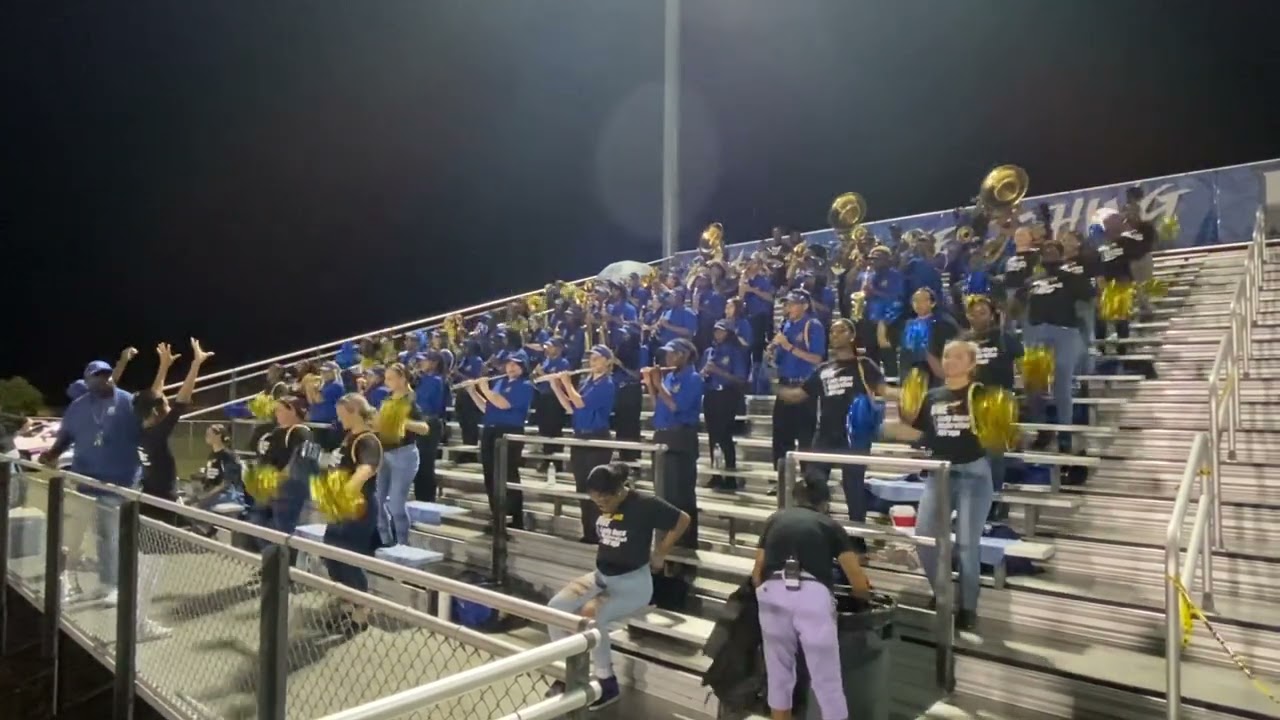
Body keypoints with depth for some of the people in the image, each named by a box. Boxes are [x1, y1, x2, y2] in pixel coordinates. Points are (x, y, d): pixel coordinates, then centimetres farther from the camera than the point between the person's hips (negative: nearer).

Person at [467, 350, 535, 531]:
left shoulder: (525, 386, -6)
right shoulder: (500, 382, 18)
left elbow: (503, 404, -19)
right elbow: (486, 408, 18)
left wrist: (485, 389, -10)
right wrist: (473, 392, 9)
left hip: (510, 434, -8)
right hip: (490, 432, 8)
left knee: (508, 478, -7)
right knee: (491, 477, 10)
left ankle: (515, 520, -2)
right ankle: (497, 517, 20)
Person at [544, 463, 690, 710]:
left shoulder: (645, 505, -20)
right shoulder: (601, 504, -1)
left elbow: (683, 520, -9)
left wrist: (659, 556, -2)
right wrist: (604, 550, 5)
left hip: (633, 582, -7)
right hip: (601, 576, 7)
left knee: (591, 614, -28)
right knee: (555, 607, -9)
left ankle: (607, 683, -7)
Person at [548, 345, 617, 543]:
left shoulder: (607, 384, -11)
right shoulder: (586, 381, 13)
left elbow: (580, 403, -21)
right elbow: (570, 407, 10)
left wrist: (567, 383, -9)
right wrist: (555, 386, 3)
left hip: (597, 439, -8)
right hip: (580, 438, 8)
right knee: (582, 488, 11)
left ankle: (597, 533, 4)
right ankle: (588, 532, 20)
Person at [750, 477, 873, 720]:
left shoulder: (775, 519, 26)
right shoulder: (830, 525, 21)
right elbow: (860, 585, 16)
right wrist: (864, 595, 38)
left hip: (772, 593, 2)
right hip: (812, 595, -2)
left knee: (779, 676, 21)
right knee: (827, 682, 10)